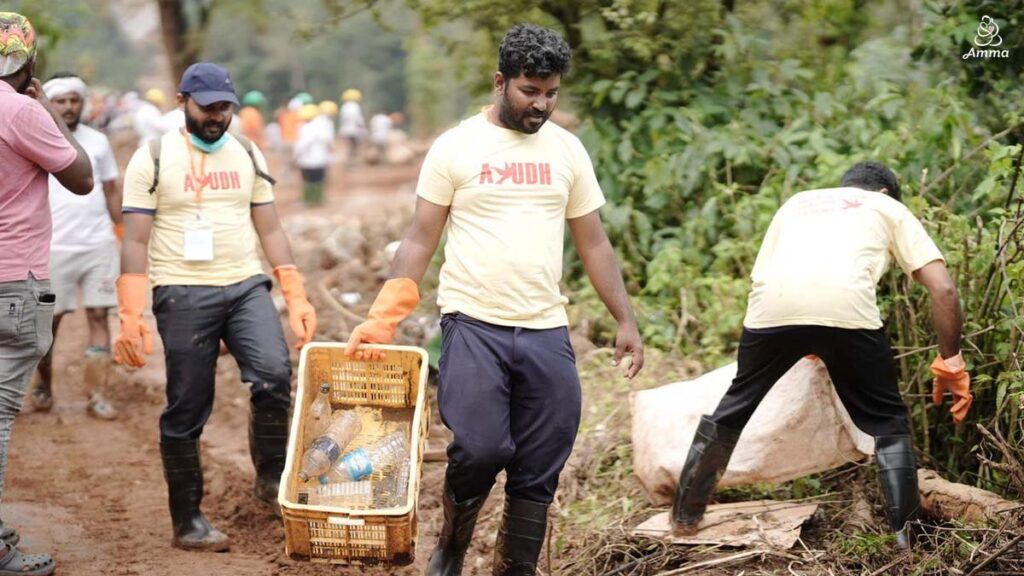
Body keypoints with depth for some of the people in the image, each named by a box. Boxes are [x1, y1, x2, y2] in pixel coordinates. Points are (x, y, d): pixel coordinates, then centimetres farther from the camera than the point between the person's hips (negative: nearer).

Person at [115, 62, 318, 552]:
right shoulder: (153, 159, -1)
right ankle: (187, 521, 13)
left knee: (274, 374, -20)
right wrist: (130, 318, -12)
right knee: (186, 410, 1)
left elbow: (270, 230, 13)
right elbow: (135, 241, -4)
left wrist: (297, 298, 4)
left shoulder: (249, 156, 11)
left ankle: (270, 477, 0)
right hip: (183, 294, -3)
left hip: (247, 286, 3)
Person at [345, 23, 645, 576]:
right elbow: (420, 239, -1)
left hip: (547, 332, 4)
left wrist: (626, 321, 6)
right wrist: (381, 319, -10)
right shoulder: (456, 147, -1)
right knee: (479, 450, -16)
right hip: (473, 325, -4)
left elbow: (593, 244, 13)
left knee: (538, 474, 4)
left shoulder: (567, 150, 9)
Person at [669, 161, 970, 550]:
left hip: (773, 303, 3)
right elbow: (943, 289, 17)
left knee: (735, 406, 26)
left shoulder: (797, 203, 39)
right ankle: (906, 534, 11)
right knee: (888, 423, 17)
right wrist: (950, 362, 23)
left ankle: (685, 517, 36)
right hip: (845, 305, -3)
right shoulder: (890, 209, 29)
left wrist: (803, 344, 47)